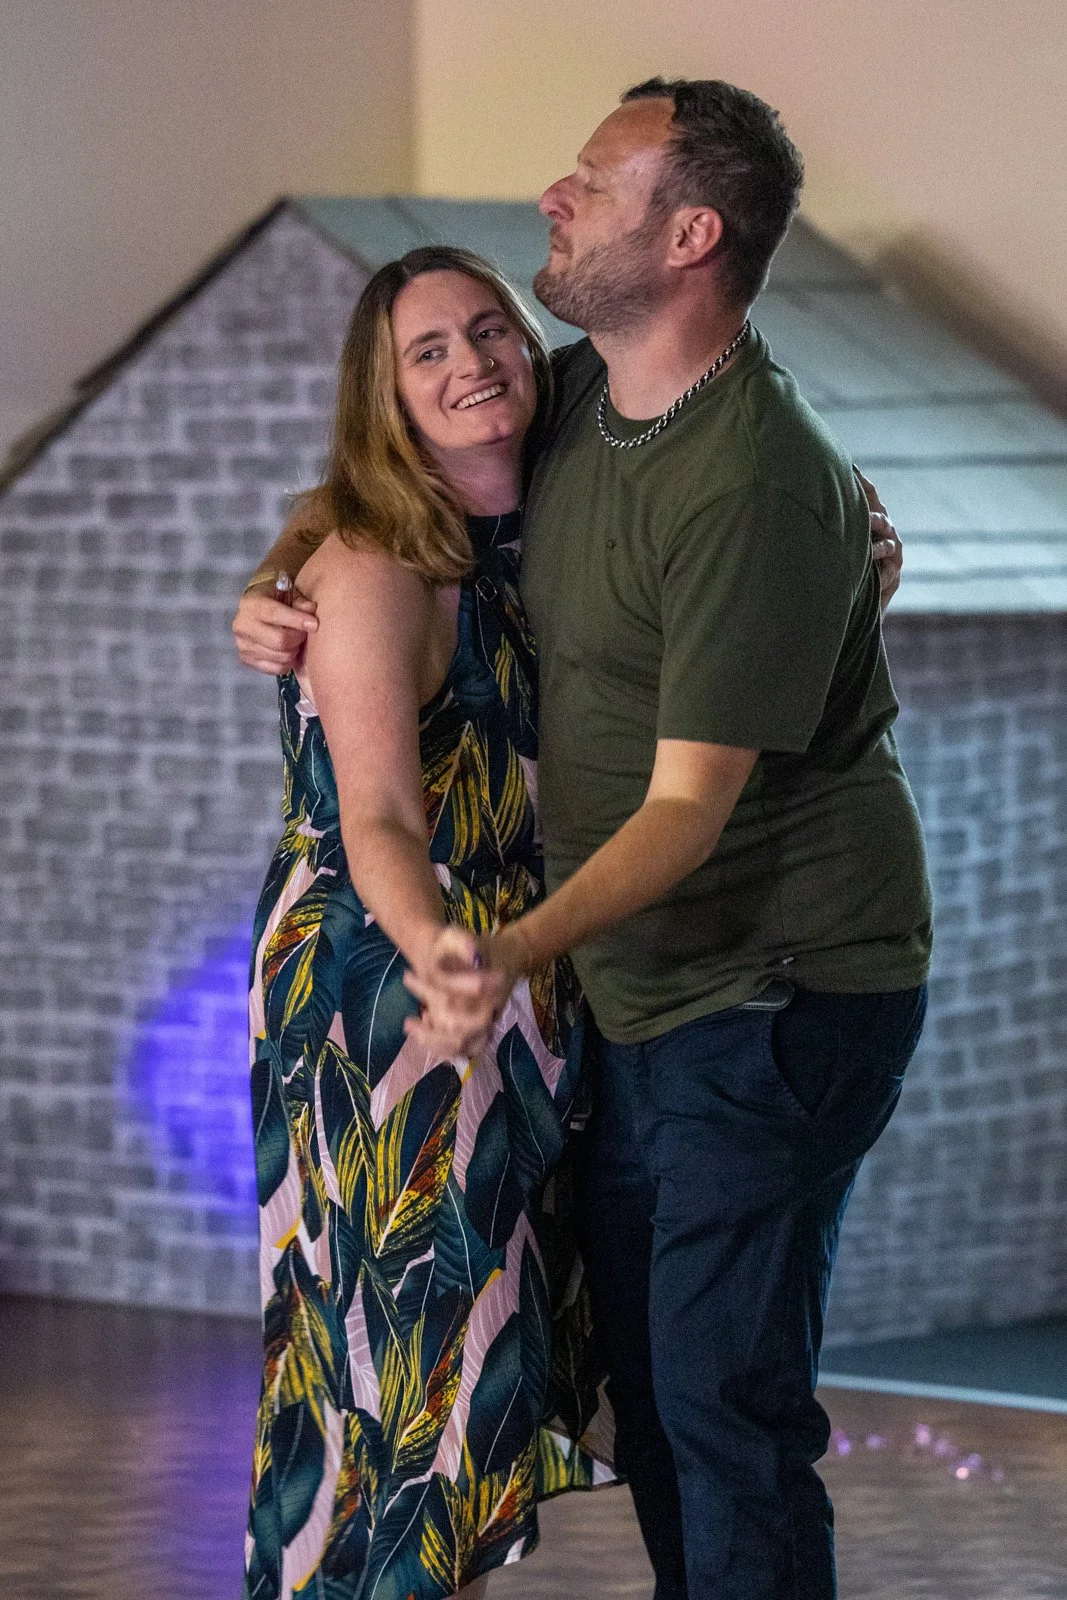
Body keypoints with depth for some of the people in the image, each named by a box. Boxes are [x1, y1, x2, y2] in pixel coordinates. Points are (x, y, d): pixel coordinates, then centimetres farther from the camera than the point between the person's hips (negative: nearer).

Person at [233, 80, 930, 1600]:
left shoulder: (755, 488, -26)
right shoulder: (574, 400, 3)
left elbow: (689, 807, -27)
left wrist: (519, 950, -41)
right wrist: (279, 584, 1)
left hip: (781, 991, -9)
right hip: (639, 991, 9)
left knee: (723, 1390, -10)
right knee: (644, 1363, 15)